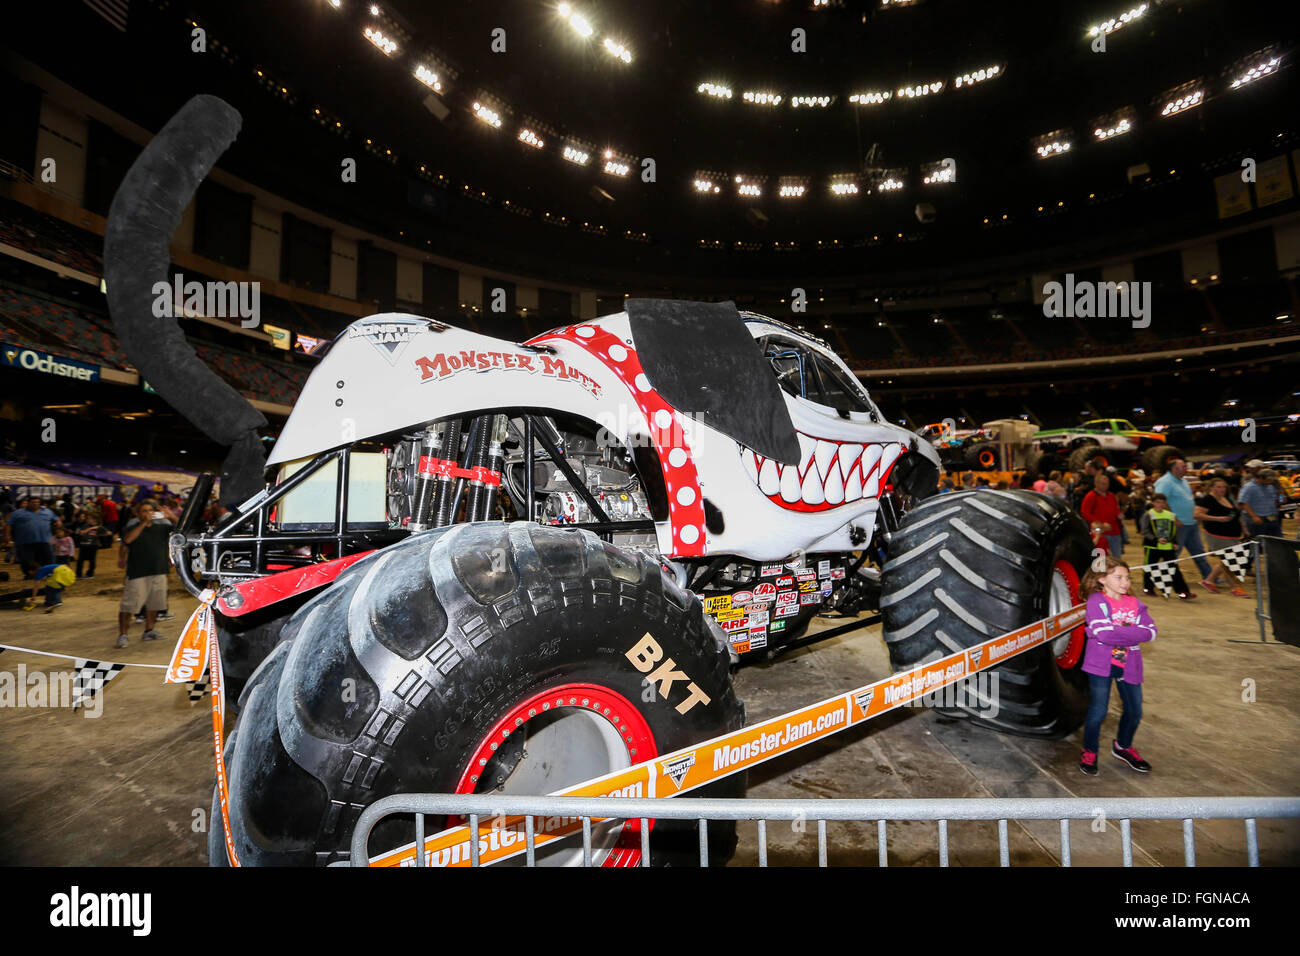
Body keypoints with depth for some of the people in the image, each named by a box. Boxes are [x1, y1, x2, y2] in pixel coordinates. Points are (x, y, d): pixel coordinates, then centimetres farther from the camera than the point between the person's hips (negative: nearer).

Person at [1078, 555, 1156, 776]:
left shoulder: (1135, 604, 6)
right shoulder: (1096, 602, -10)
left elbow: (1150, 632, -6)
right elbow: (1104, 634, -22)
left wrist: (1117, 632, -19)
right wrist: (1132, 633, -14)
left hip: (1129, 665, 5)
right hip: (1101, 664, -5)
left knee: (1134, 711, 15)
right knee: (1098, 711, -2)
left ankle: (1123, 747, 40)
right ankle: (1089, 752, 17)